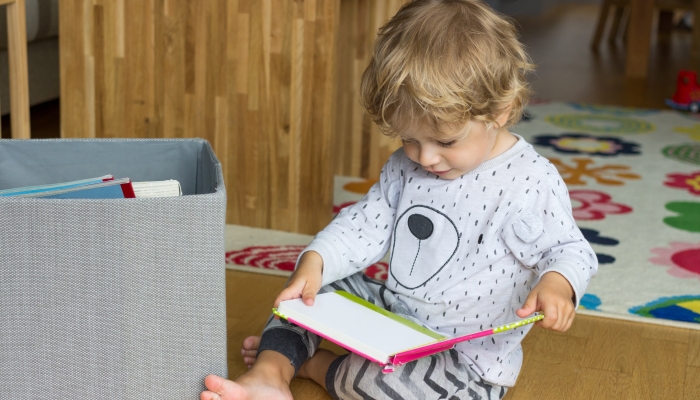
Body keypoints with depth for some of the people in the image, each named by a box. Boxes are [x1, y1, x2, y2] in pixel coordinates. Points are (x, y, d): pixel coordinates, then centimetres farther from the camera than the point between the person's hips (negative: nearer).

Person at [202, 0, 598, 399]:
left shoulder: (531, 184, -20)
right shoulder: (405, 166, 0)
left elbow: (571, 250, -14)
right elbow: (367, 224, 4)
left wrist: (556, 284, -37)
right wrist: (315, 260, -14)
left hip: (466, 360, -7)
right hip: (394, 317, 7)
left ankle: (312, 363, -9)